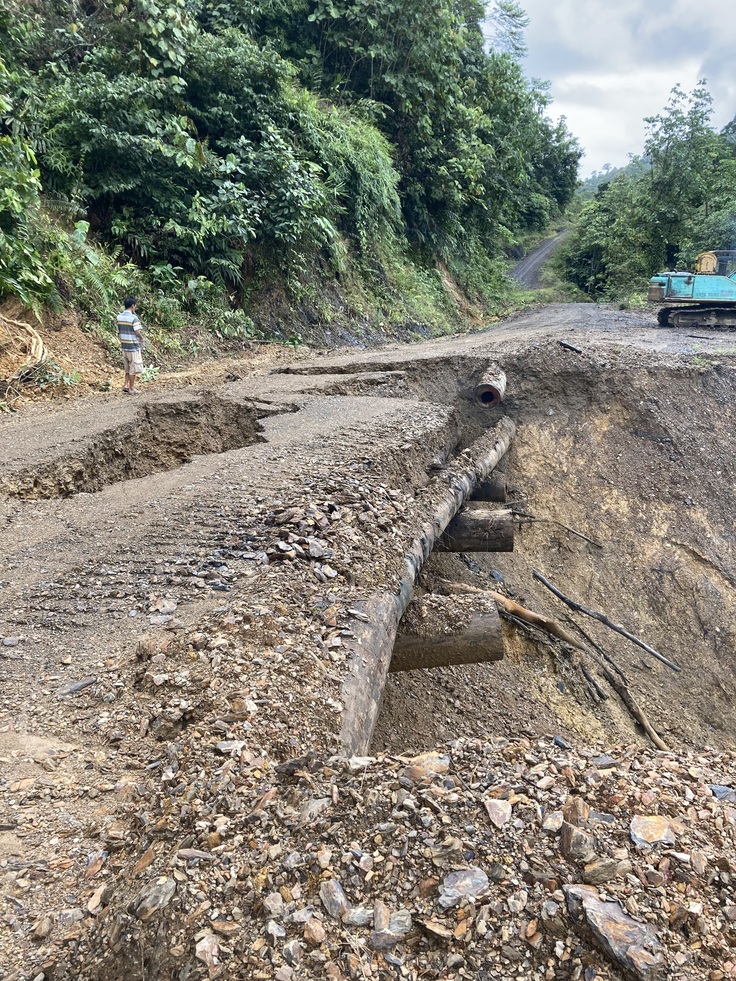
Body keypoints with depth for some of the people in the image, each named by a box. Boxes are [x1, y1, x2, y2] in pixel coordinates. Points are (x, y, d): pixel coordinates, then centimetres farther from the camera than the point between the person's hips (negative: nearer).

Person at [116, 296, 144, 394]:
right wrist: (141, 337, 2)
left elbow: (119, 331, 9)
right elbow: (138, 333, -18)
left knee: (128, 367, 19)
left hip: (124, 345, 7)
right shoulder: (133, 318, -17)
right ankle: (131, 388, 10)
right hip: (133, 346, -7)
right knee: (133, 368, 4)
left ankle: (126, 385, 19)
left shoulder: (119, 317, 4)